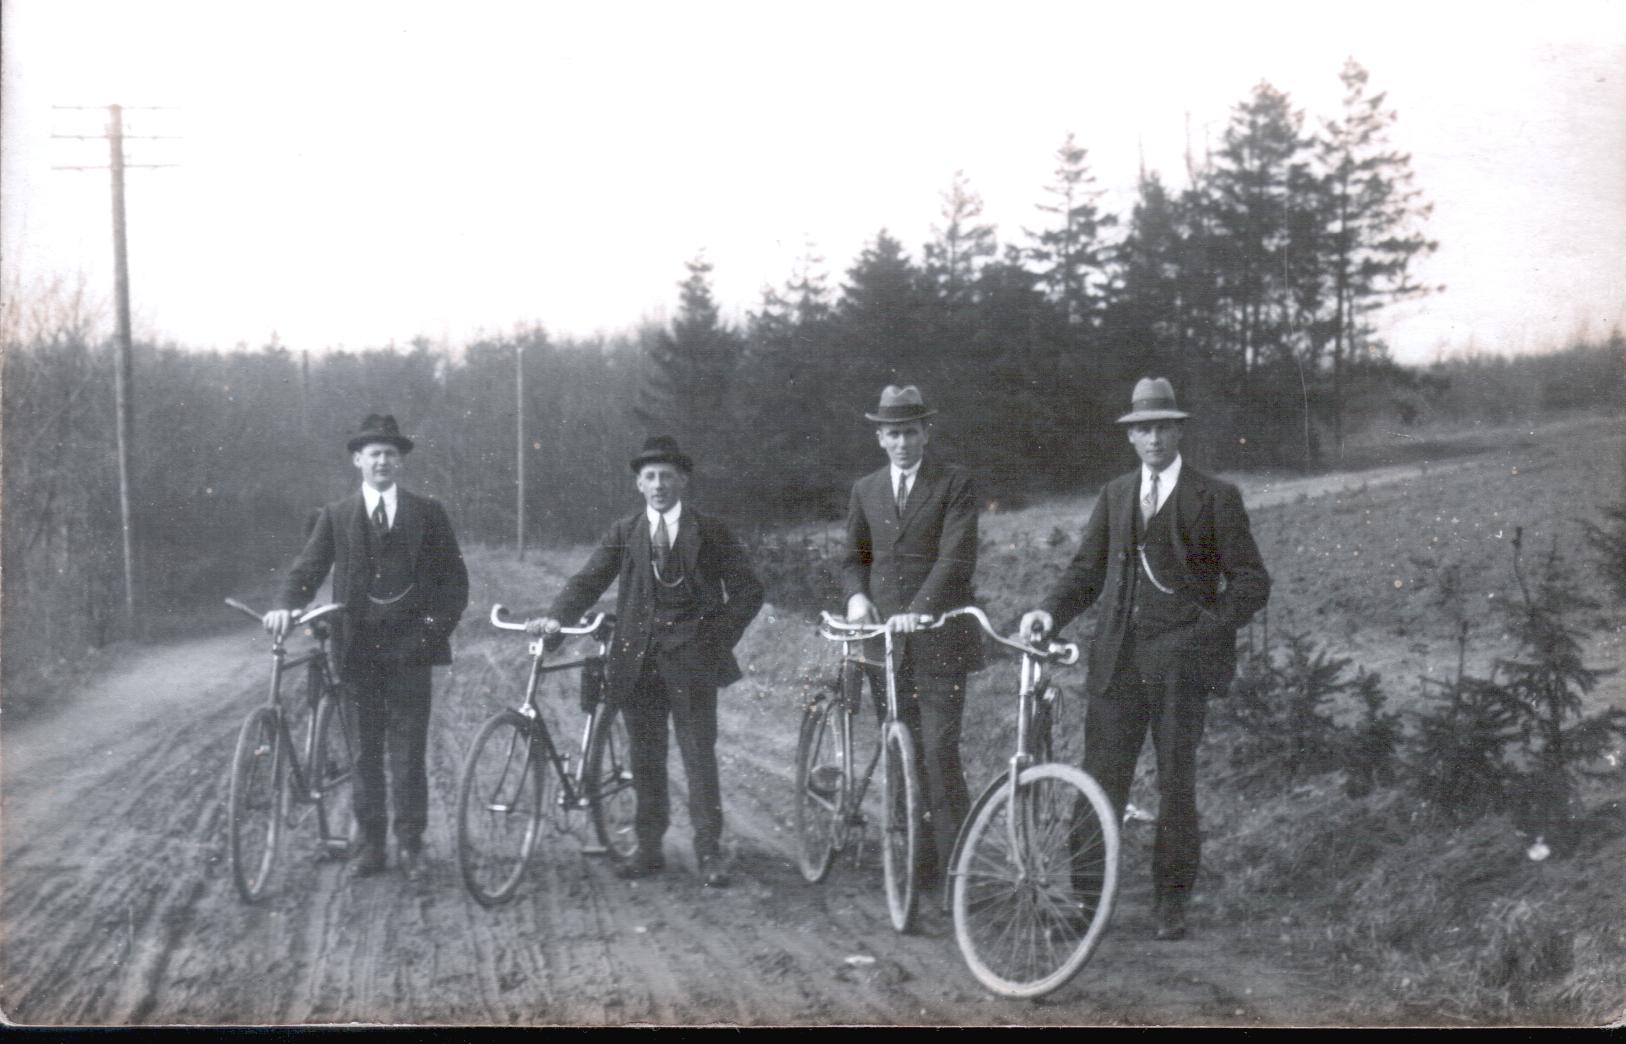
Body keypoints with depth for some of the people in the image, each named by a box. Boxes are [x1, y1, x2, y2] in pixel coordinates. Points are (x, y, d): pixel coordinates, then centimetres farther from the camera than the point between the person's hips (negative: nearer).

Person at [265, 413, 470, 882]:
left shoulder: (427, 512, 7)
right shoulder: (335, 516, 8)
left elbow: (454, 577, 8)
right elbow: (308, 568, -2)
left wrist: (440, 624, -5)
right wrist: (285, 606, -20)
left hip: (409, 649, -1)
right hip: (358, 649, 1)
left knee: (408, 752, -1)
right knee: (366, 752, 6)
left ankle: (410, 844, 8)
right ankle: (370, 844, 13)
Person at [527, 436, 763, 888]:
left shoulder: (710, 532, 5)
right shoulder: (624, 533, 10)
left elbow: (747, 591, 5)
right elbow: (588, 580, 1)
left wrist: (719, 639, -4)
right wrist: (557, 616, -16)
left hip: (691, 662, -2)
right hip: (638, 661, 3)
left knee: (700, 757, -4)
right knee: (645, 759, 7)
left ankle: (709, 853, 1)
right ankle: (649, 848, 15)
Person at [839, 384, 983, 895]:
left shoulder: (954, 484, -1)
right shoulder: (866, 490, 15)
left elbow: (957, 557, -11)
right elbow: (853, 557, 21)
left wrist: (918, 609, -25)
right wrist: (857, 595, -1)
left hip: (938, 637, -4)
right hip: (882, 634, 4)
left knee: (939, 749, -11)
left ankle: (955, 869, -6)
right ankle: (916, 869, 11)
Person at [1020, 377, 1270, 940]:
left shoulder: (1215, 497, 3)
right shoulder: (1115, 495, 17)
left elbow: (1251, 580, 1)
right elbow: (1086, 571, 16)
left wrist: (1210, 629, -13)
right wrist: (1049, 611, -2)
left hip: (1180, 659, -3)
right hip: (1117, 656, 3)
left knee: (1176, 783, 3)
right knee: (1100, 779, -1)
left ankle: (1171, 900, 15)